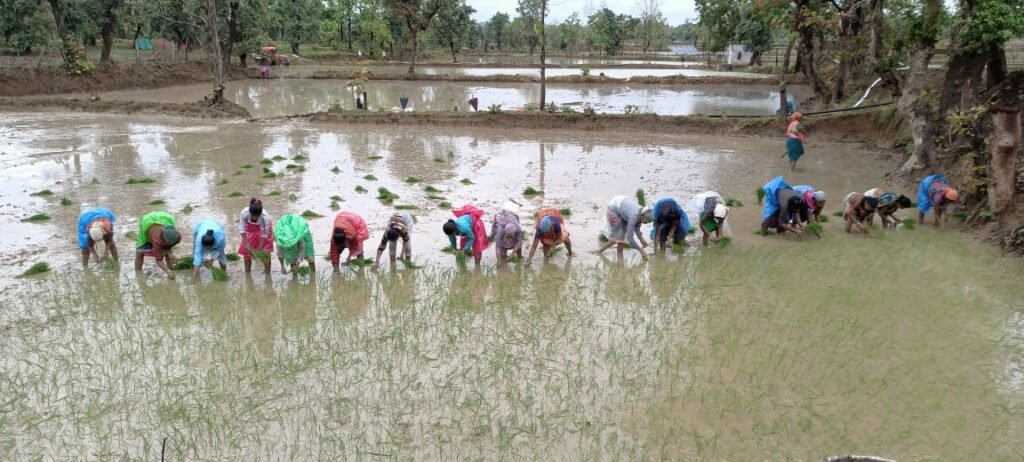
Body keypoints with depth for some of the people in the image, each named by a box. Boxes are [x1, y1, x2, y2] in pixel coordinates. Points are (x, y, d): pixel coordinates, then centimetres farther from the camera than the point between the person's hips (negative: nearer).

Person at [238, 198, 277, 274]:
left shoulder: (265, 217, -40)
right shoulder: (244, 213, -37)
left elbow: (264, 235, -28)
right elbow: (242, 229, -23)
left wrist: (260, 249, -26)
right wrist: (246, 244, -26)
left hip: (263, 228, -2)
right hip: (250, 229, 2)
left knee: (265, 252, -7)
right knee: (246, 250, 4)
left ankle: (267, 273, 7)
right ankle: (247, 273, 21)